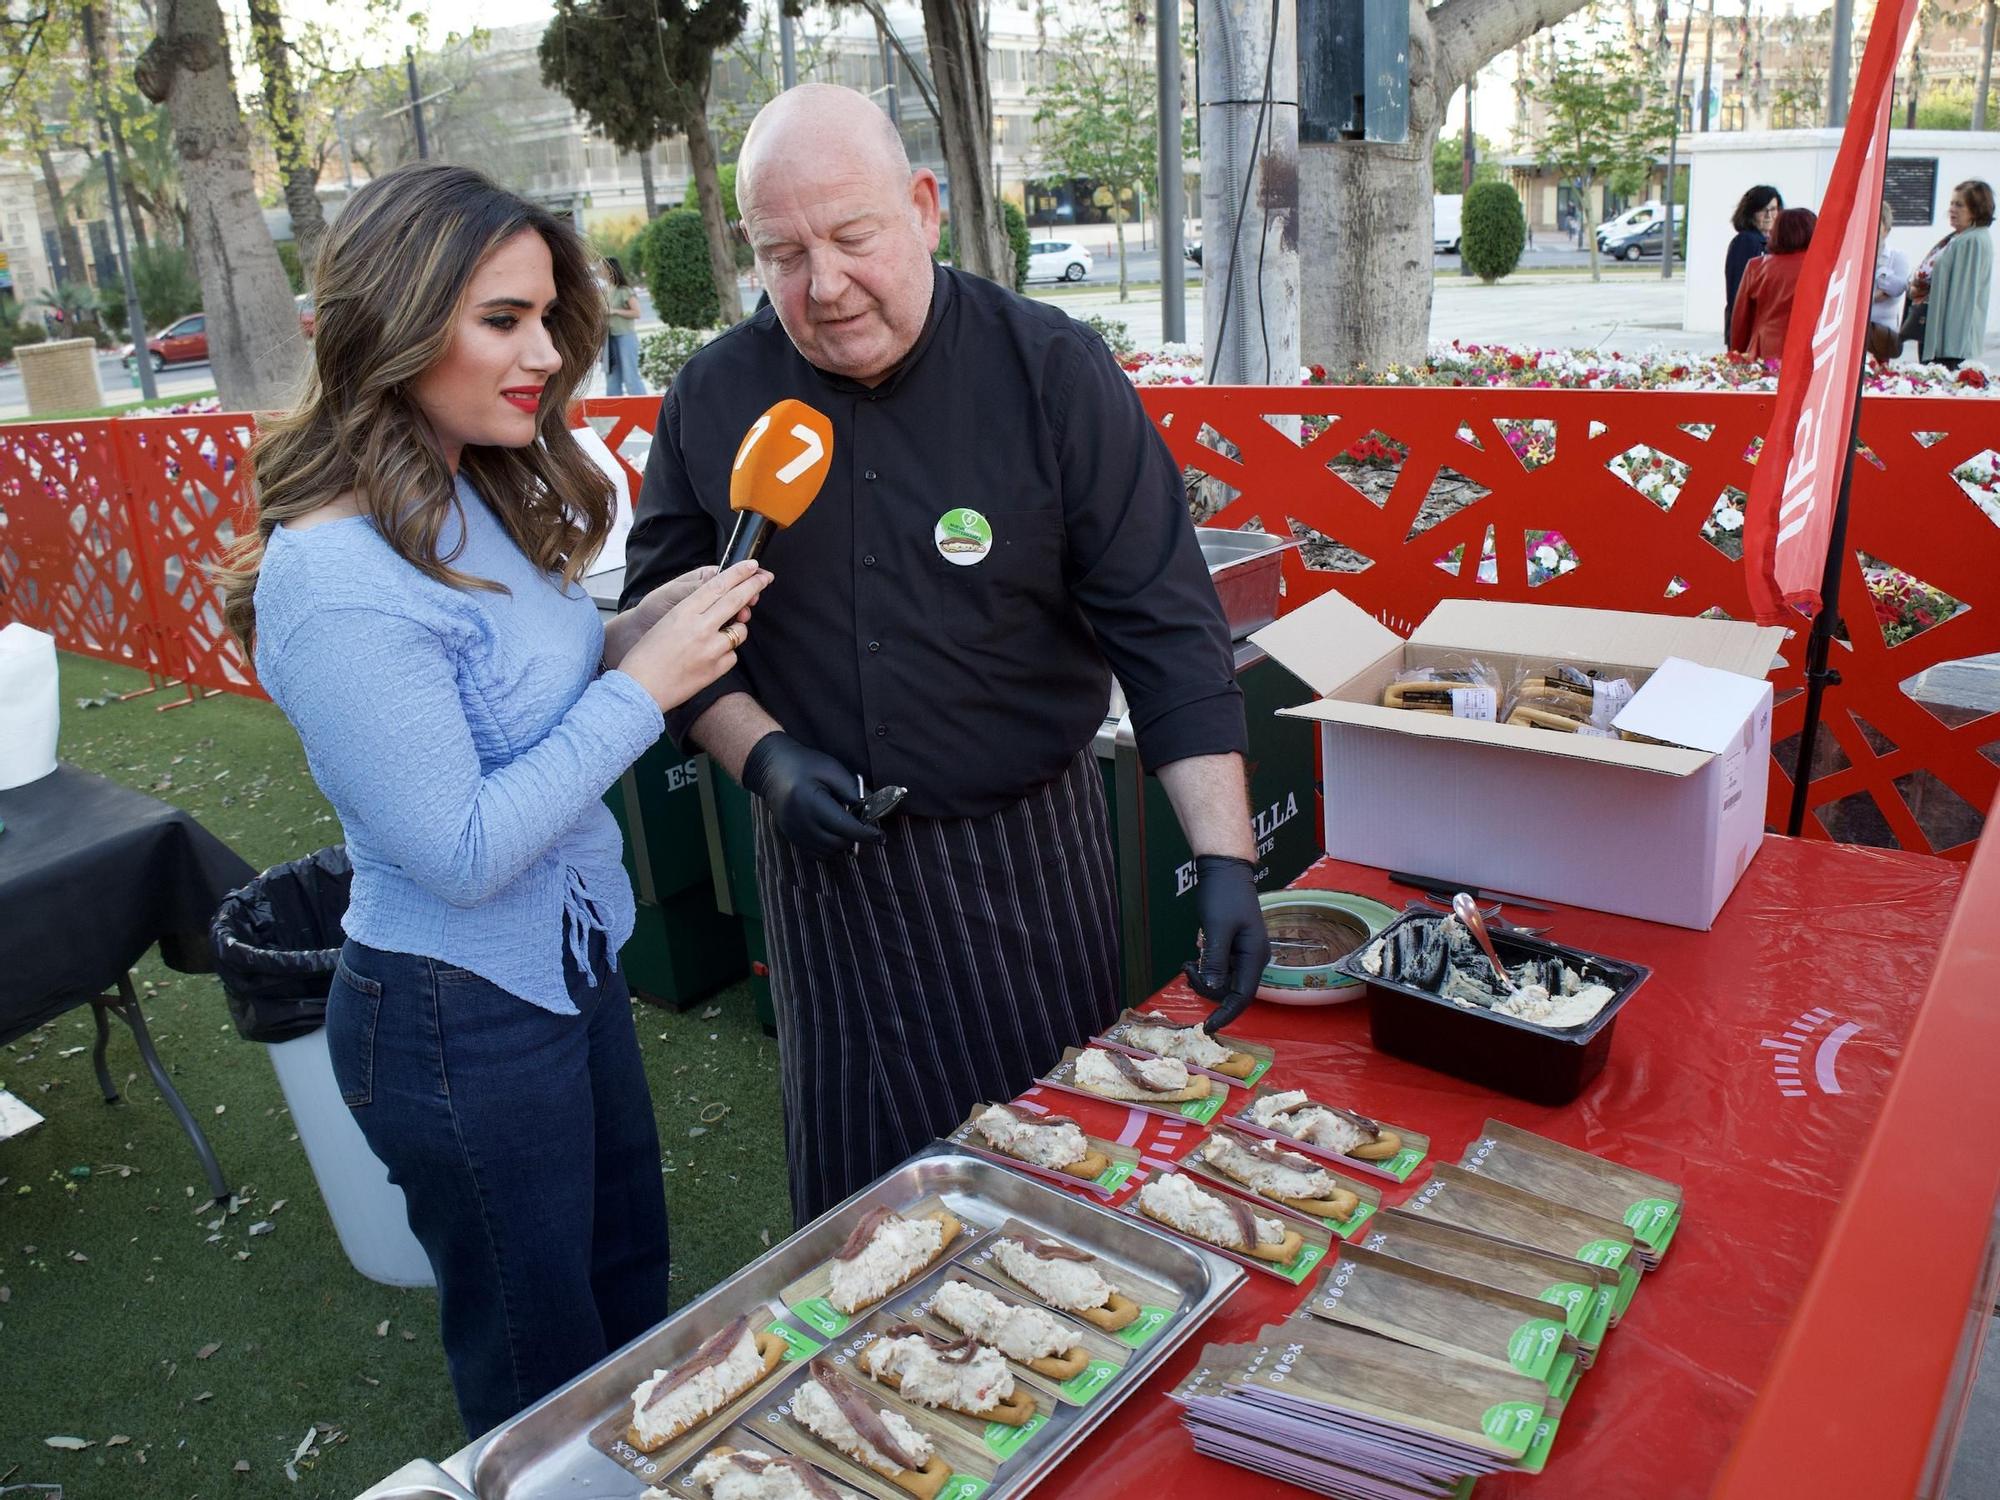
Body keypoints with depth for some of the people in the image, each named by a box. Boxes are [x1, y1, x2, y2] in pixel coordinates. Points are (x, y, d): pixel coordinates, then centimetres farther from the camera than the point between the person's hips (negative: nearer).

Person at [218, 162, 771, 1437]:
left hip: (572, 964, 9)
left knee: (636, 1289, 27)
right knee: (543, 1377, 16)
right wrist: (643, 684, -25)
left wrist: (635, 631, -6)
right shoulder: (338, 580, -27)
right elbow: (460, 853, -26)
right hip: (461, 1022, -9)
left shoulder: (476, 496, 1)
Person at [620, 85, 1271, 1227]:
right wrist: (764, 757, -11)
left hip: (1030, 845, -1)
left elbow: (1165, 625, -13)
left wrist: (1227, 857, -19)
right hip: (827, 861, 2)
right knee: (861, 1175, 12)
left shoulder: (1055, 373, -11)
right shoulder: (716, 400, -3)